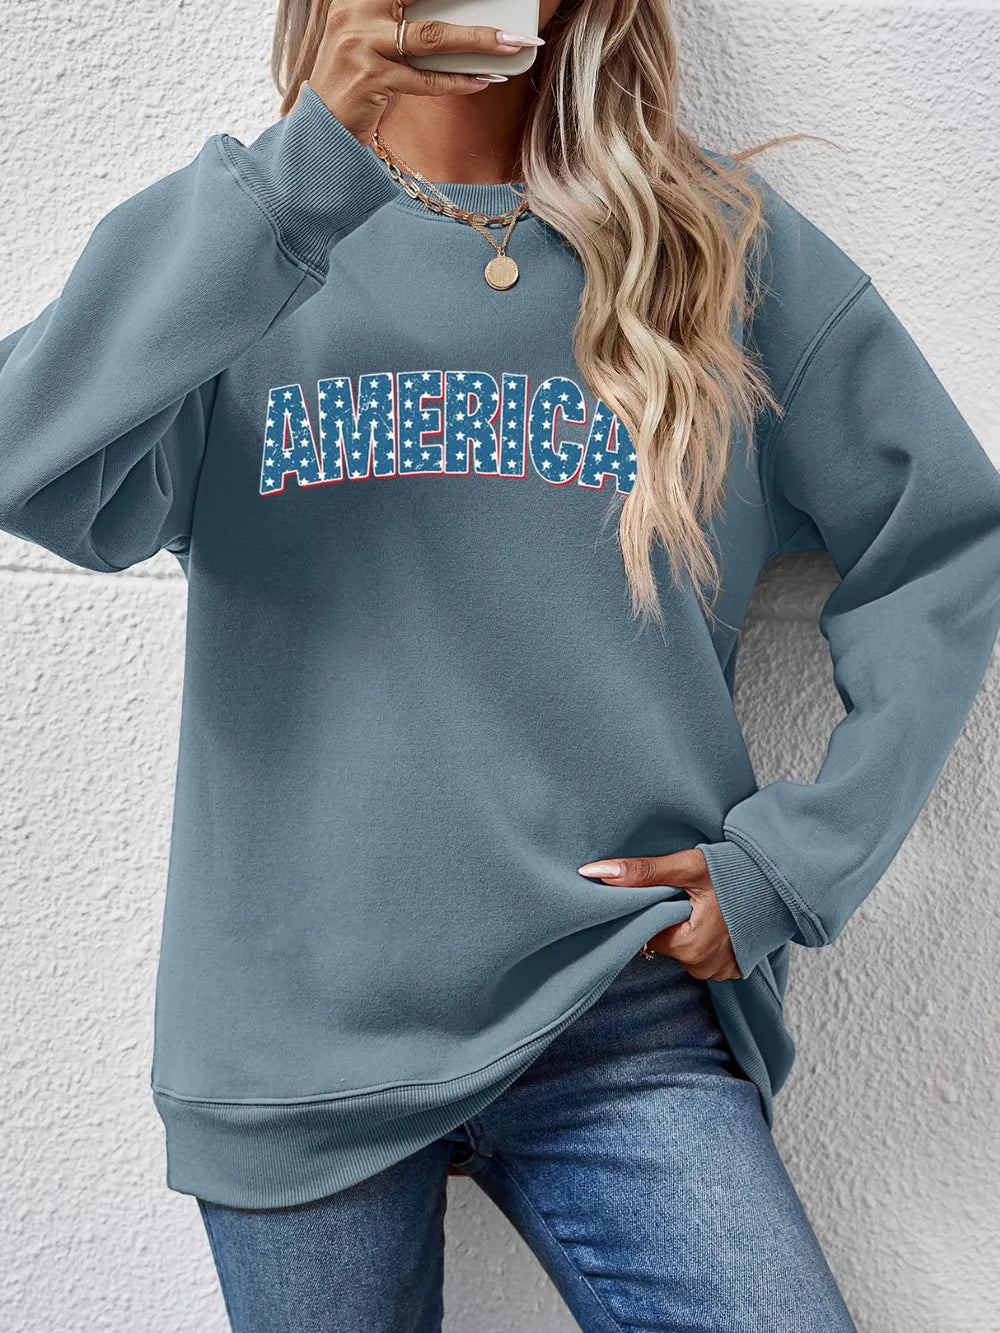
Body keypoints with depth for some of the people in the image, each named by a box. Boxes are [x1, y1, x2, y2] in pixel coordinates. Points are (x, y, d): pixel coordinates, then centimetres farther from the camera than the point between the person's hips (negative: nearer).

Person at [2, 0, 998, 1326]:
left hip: (625, 1020, 0)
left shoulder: (726, 242, 4)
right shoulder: (253, 233, 4)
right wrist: (299, 171, -21)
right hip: (294, 1026, 1)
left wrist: (793, 863, -3)